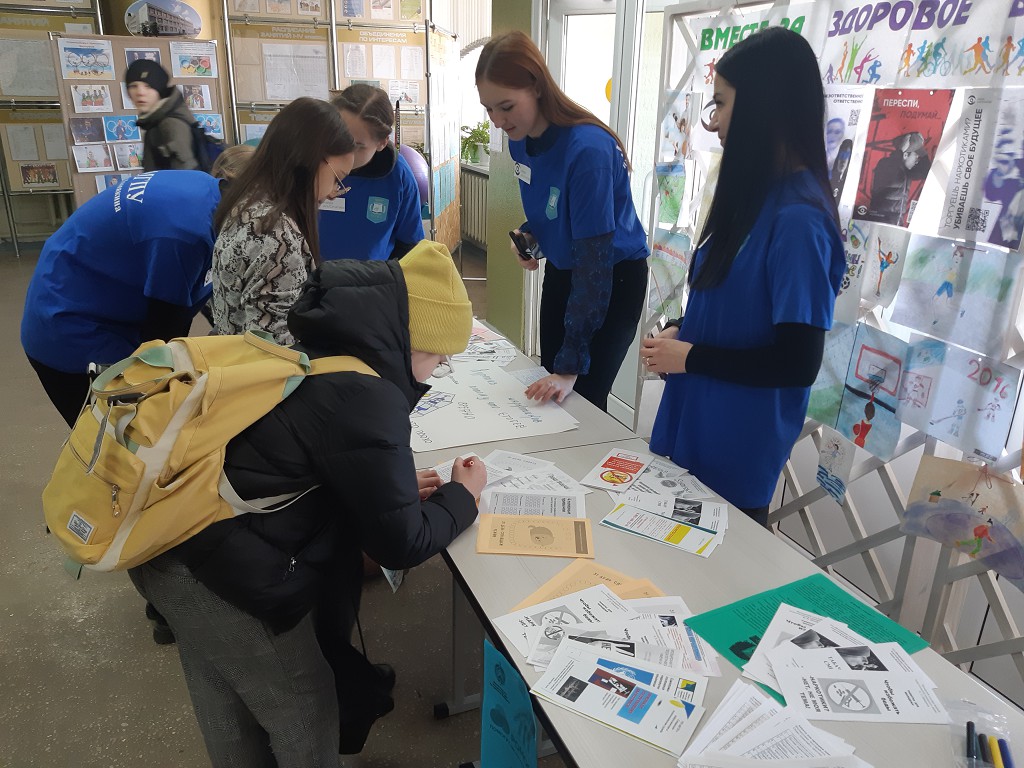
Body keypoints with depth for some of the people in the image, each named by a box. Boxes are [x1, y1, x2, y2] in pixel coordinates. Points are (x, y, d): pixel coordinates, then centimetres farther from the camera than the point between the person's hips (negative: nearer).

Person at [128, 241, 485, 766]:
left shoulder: (321, 361, 7)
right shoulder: (366, 398, -21)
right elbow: (401, 544, -14)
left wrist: (396, 488, 12)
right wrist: (462, 495, 3)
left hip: (172, 541, 9)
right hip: (222, 567, -9)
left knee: (228, 711, 29)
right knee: (304, 713, 14)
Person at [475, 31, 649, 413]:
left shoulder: (587, 149, -29)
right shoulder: (521, 138, -6)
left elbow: (594, 259, -30)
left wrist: (571, 363, -31)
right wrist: (529, 234, -11)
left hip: (613, 279, -7)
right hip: (562, 269, 7)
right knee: (547, 397, 14)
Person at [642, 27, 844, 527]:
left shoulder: (798, 219, -24)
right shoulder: (756, 196, 4)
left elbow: (798, 363, -24)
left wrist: (688, 357, -17)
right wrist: (680, 333, -1)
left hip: (736, 450, -8)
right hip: (693, 425, 8)